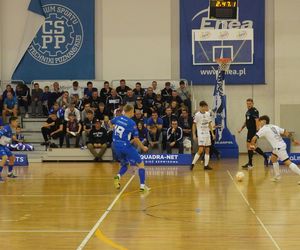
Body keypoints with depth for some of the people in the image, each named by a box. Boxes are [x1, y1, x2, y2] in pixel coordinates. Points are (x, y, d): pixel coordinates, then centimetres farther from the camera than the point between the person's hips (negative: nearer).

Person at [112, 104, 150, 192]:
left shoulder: (117, 118, 2)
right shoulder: (132, 123, -13)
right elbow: (136, 139, -10)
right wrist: (143, 148, 4)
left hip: (116, 146, 6)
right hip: (126, 146, -6)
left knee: (125, 164, 25)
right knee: (140, 164, 7)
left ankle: (118, 176, -6)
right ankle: (142, 186, 0)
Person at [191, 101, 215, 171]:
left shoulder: (208, 114, 7)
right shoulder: (197, 115, -10)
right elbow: (194, 125, -5)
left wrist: (212, 133, 11)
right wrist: (194, 134, -11)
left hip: (207, 134, 6)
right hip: (200, 134, -6)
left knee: (207, 150, 5)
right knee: (200, 150, -16)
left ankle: (206, 165, 8)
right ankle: (193, 164, -9)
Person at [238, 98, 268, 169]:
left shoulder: (254, 111, -12)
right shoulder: (248, 111, 16)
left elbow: (257, 121, -20)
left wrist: (257, 130, -29)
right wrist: (241, 128, 24)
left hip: (253, 131, -9)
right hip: (250, 131, 9)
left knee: (249, 146, -8)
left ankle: (250, 163, -1)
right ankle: (265, 156, 24)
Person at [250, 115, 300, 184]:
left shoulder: (263, 129, -4)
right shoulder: (274, 127, 18)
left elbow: (254, 138, -8)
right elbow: (286, 133, 14)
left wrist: (252, 145, 11)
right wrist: (294, 140, 18)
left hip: (279, 147, -9)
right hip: (282, 145, 9)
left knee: (288, 162, -11)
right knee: (273, 159, 25)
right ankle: (277, 176, 29)